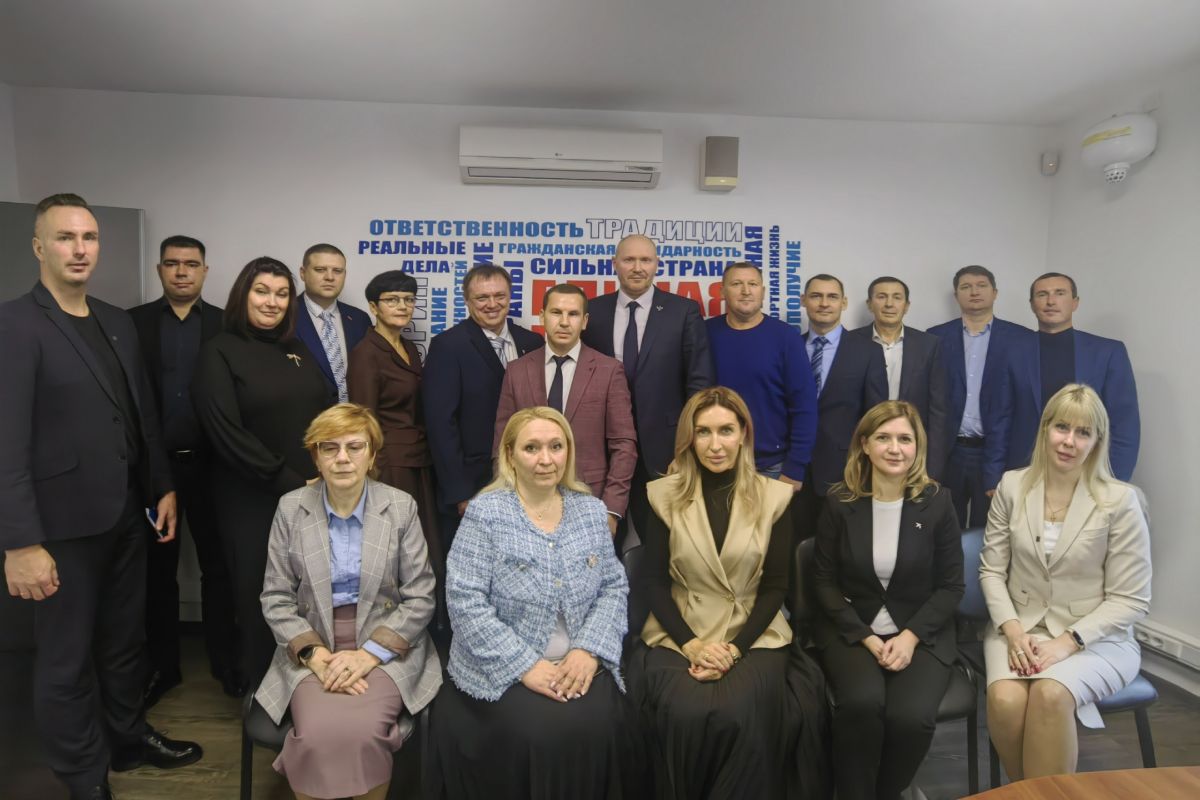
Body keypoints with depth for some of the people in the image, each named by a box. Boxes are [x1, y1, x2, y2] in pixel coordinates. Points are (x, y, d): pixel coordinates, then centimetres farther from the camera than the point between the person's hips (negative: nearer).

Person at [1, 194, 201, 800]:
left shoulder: (117, 323, 9)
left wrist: (163, 487, 11)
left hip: (127, 514, 6)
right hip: (64, 524, -6)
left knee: (126, 641, 20)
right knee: (66, 660, 11)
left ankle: (128, 738, 40)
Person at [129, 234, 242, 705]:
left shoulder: (226, 324, 1)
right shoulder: (134, 322, 3)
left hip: (208, 463, -1)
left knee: (218, 564, 9)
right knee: (157, 569, 12)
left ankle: (224, 658, 23)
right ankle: (162, 664, 27)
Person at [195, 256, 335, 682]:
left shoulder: (298, 351, 12)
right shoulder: (219, 352, -5)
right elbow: (227, 433, -13)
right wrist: (291, 483, -14)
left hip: (314, 496, 4)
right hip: (253, 501, -4)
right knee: (261, 599, 8)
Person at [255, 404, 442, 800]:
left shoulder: (401, 506, -2)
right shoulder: (291, 508, 2)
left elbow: (420, 597, -2)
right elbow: (276, 598, 3)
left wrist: (368, 653, -12)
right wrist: (315, 654, -10)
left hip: (386, 648, -1)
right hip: (313, 649, 1)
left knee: (361, 733, -27)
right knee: (318, 735, -27)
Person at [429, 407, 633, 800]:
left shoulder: (592, 510, 6)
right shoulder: (486, 512, -7)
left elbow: (614, 587, 5)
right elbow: (465, 602, -13)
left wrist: (589, 651, -12)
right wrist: (526, 667, -18)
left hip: (579, 666, 3)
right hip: (505, 672, -3)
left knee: (597, 728, -21)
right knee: (537, 733, -26)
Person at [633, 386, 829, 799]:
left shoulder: (774, 497, 1)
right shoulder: (664, 495, 1)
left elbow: (775, 586, 0)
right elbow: (656, 583, 0)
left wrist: (735, 648, -12)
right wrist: (691, 644, -13)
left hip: (754, 635, 0)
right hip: (679, 635, 0)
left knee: (740, 715, -26)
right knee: (687, 714, -26)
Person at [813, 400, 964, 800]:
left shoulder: (937, 503, -2)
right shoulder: (840, 503, -3)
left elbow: (951, 585, 1)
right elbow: (824, 581, 0)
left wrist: (910, 637, -13)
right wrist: (866, 638, -11)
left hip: (921, 632, 1)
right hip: (852, 629, 0)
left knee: (911, 716, -26)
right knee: (862, 703, -29)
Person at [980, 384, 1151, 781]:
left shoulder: (1120, 501, -8)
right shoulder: (1012, 486, 1)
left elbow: (1130, 600, -6)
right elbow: (991, 570, 4)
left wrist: (1069, 641, -17)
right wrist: (1011, 629, -11)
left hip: (1096, 637, -2)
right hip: (1020, 627, 2)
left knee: (1050, 694, -33)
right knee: (1005, 699, -28)